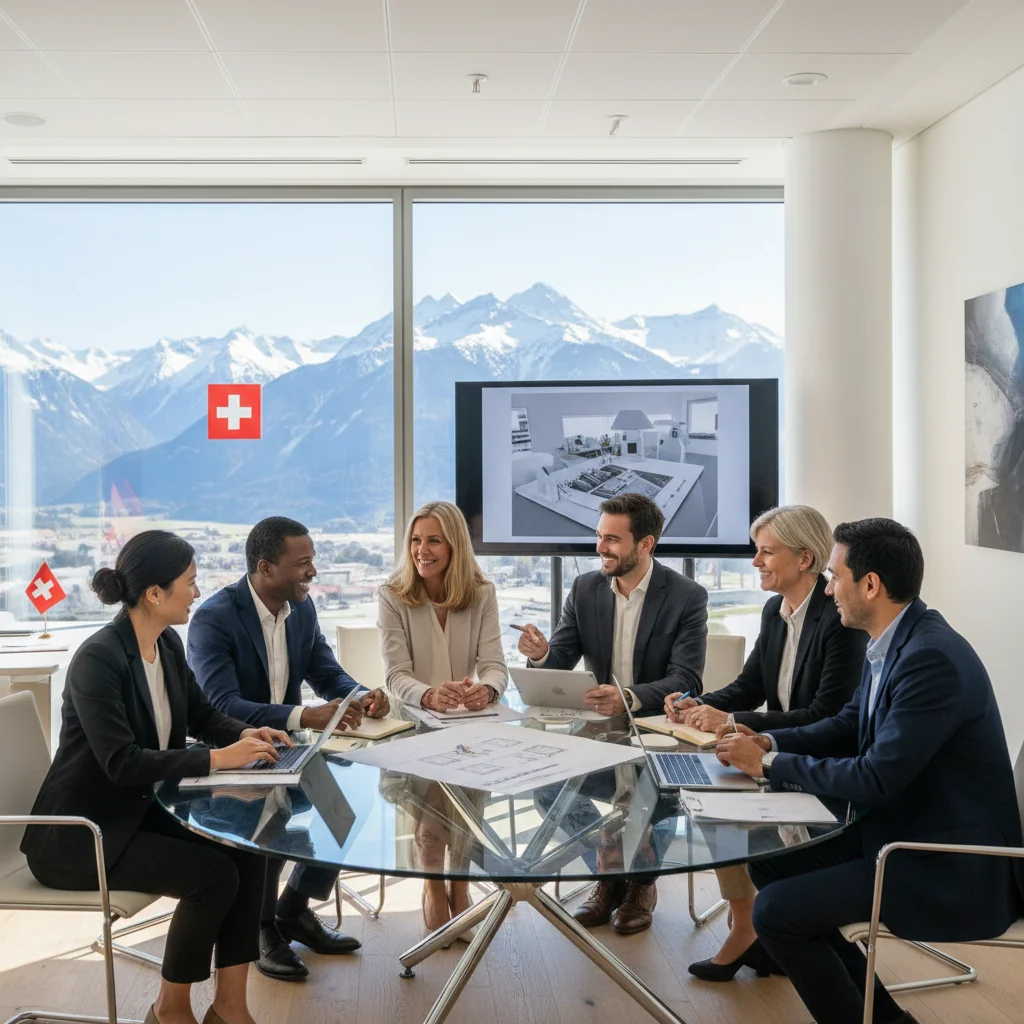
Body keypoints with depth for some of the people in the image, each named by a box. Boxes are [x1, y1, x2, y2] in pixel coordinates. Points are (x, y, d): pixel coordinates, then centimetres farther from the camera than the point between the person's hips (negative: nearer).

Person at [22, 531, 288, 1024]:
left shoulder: (168, 644, 1)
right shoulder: (98, 659, -25)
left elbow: (201, 714, 14)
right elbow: (122, 762, -30)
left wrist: (245, 733, -7)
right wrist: (217, 759, -31)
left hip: (139, 809, 8)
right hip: (77, 833, -8)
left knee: (245, 852, -10)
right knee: (214, 875, -21)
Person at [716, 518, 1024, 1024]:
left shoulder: (931, 658, -26)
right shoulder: (894, 642, 3)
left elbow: (875, 779, -26)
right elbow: (849, 725, 15)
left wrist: (769, 765, -15)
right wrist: (769, 742, -1)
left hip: (949, 865, -10)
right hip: (902, 827, 10)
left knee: (775, 912, -14)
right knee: (770, 864, 10)